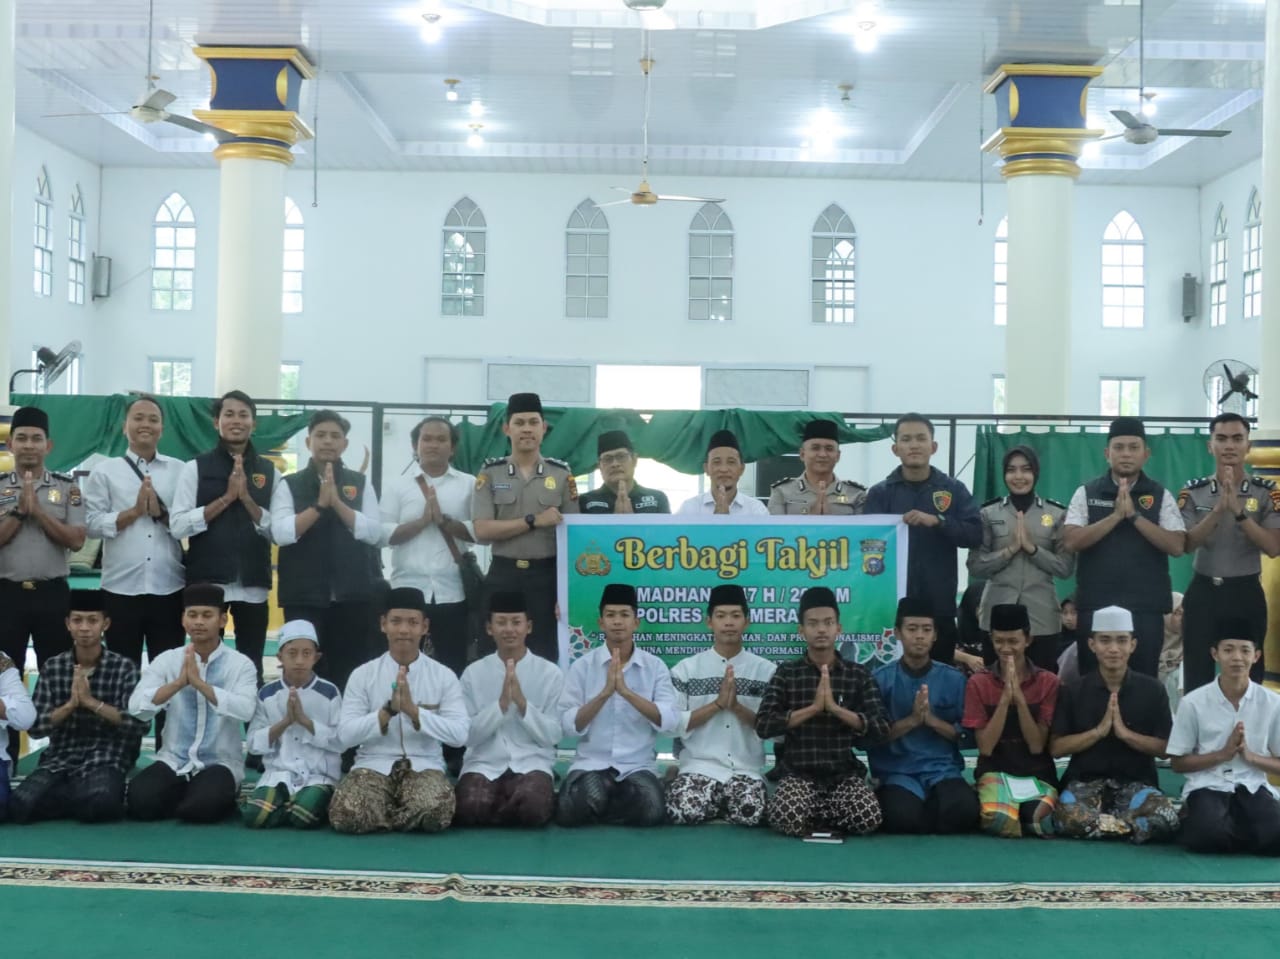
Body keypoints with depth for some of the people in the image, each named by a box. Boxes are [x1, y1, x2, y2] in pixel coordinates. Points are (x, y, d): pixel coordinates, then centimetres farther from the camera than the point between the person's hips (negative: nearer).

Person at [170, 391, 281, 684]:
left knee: (252, 665, 10)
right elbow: (177, 526, -8)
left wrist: (246, 497, -11)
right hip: (207, 582, -2)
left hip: (253, 584, 2)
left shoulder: (269, 472, 7)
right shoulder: (195, 468, 1)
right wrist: (226, 497, -11)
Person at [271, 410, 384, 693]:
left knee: (353, 673, 4)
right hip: (304, 595, -1)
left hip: (356, 593, 1)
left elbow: (374, 533, -3)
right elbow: (280, 534, -8)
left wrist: (336, 502, -11)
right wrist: (319, 504, -14)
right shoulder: (289, 485, 6)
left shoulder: (361, 483, 9)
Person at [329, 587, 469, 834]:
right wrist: (388, 710, -18)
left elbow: (459, 734, -7)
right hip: (374, 765, 0)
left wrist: (413, 710, -19)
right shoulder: (362, 675, 3)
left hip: (424, 766, 0)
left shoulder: (444, 677, 2)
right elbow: (345, 735, -5)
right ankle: (406, 815, 0)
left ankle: (383, 816, -1)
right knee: (346, 813, -32)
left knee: (435, 811, -34)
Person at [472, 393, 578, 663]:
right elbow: (482, 530, -7)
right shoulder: (491, 473, 2)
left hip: (547, 575, 0)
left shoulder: (562, 474, 4)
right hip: (503, 575, 0)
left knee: (545, 655, 4)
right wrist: (533, 521, -16)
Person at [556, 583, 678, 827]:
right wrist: (605, 692, -19)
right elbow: (568, 726, -6)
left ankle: (593, 805, 1)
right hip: (591, 763, -1)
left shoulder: (655, 666, 3)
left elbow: (668, 722, -9)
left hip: (638, 765, 1)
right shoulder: (582, 666, 1)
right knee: (570, 813, -32)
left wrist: (626, 691, -20)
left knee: (650, 811, -30)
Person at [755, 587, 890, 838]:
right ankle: (819, 812, 5)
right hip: (799, 774, -1)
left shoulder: (858, 675, 4)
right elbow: (763, 726, -9)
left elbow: (881, 729, -4)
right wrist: (813, 708, -18)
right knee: (788, 820, -30)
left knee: (868, 819, -27)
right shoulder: (786, 673, 2)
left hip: (846, 774, 1)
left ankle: (815, 813, 4)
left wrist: (836, 708, -18)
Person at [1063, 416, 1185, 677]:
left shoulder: (1160, 496, 4)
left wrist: (1134, 515, -14)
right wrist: (1116, 516, -15)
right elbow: (1072, 541, -7)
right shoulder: (1086, 493, 4)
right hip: (1095, 605, 0)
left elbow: (1176, 546, -6)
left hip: (1146, 607, 0)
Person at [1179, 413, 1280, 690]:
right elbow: (1185, 544, -10)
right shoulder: (1193, 492, 1)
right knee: (1196, 679, 5)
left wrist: (1239, 511, -22)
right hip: (1203, 592, 1)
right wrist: (1218, 510, -23)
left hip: (1246, 593, 0)